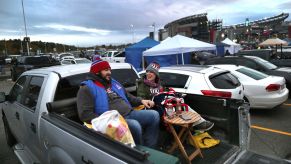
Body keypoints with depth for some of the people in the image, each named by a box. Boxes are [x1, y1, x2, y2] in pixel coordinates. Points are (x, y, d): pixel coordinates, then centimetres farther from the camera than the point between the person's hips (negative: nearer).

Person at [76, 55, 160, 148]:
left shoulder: (113, 83, 21)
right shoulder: (87, 89, -3)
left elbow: (128, 97, 29)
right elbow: (85, 114, -14)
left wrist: (141, 101, 10)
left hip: (130, 114, 8)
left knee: (154, 115, -3)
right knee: (135, 125, -33)